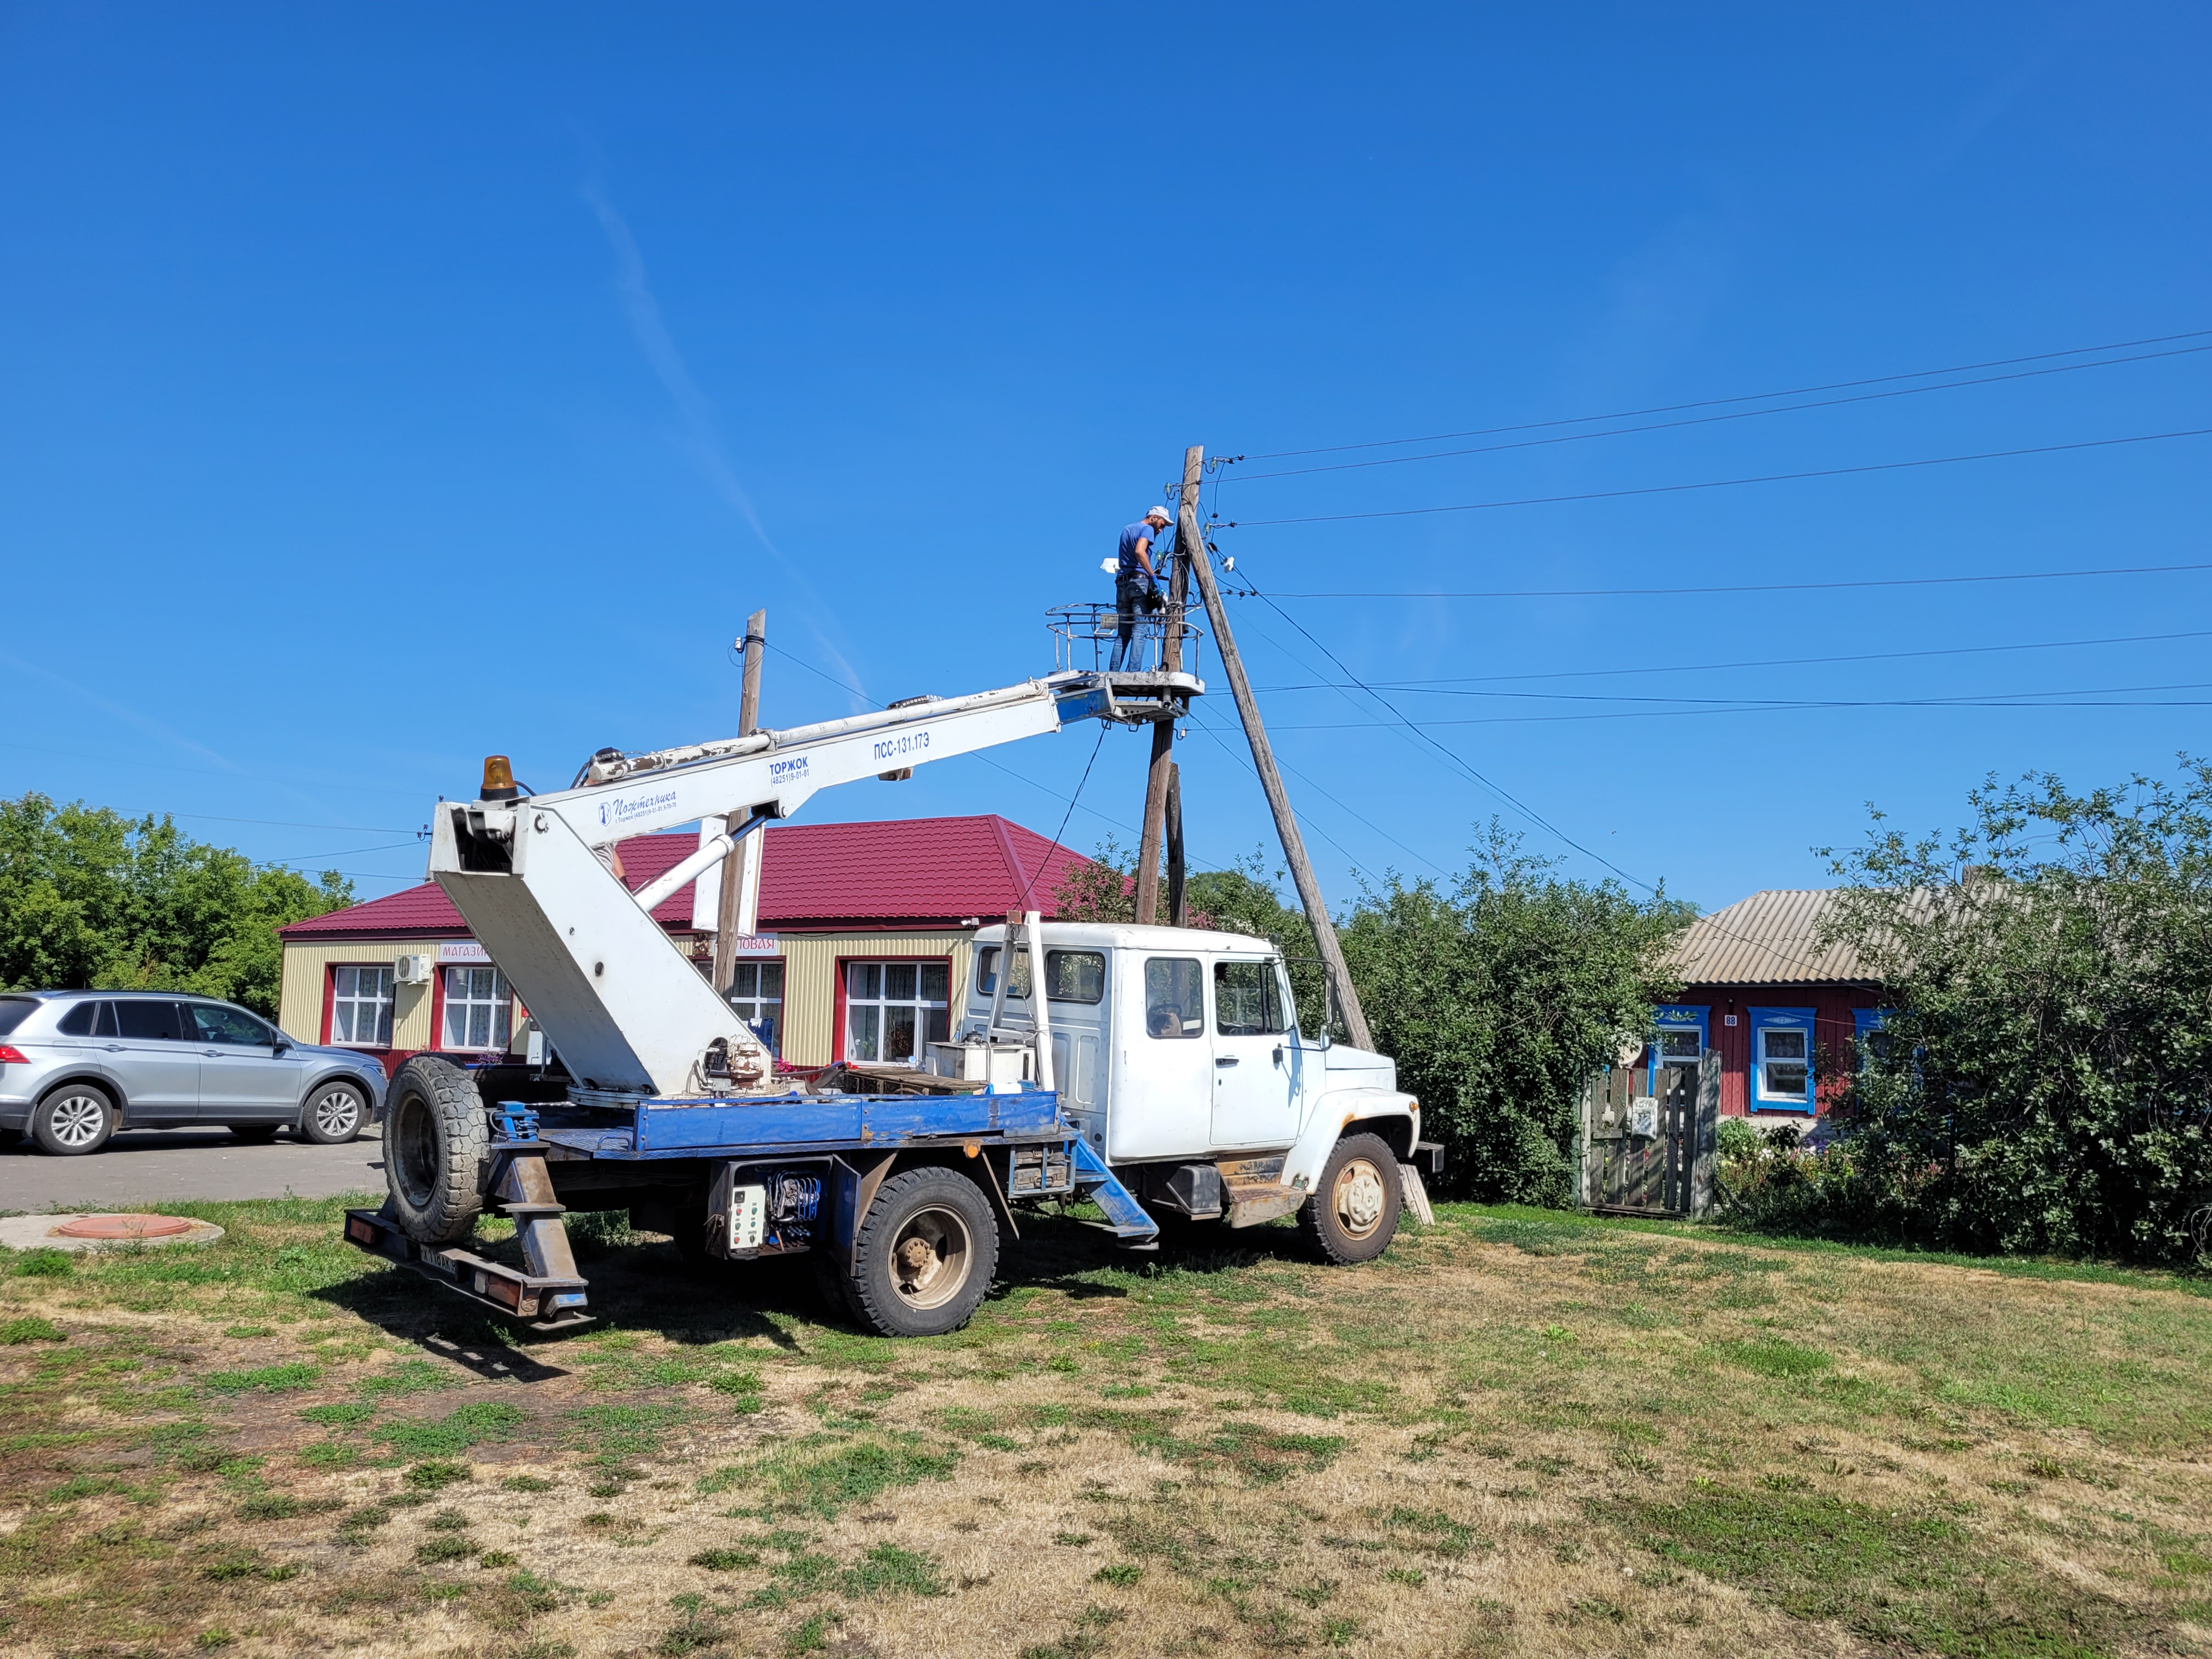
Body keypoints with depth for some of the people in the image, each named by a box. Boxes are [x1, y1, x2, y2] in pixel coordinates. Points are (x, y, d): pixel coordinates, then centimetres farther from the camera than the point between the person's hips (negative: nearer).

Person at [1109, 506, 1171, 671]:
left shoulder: (1126, 529, 24)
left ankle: (1113, 673, -3)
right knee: (1139, 631, -11)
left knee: (1122, 634, 5)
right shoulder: (1147, 529, -1)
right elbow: (1139, 551, -21)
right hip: (1139, 582, -7)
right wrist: (1153, 575, -23)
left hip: (1122, 582, 7)